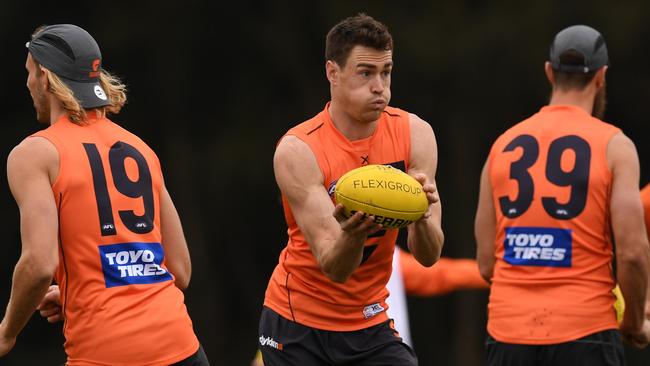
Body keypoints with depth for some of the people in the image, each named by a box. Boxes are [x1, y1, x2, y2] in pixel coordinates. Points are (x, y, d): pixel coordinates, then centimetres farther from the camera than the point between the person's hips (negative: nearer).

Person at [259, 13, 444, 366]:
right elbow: (334, 268, -23)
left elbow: (428, 256, -12)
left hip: (371, 323, 3)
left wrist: (422, 216, -34)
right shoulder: (298, 151, -18)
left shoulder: (415, 135, -8)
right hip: (298, 326, -3)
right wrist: (352, 234, -44)